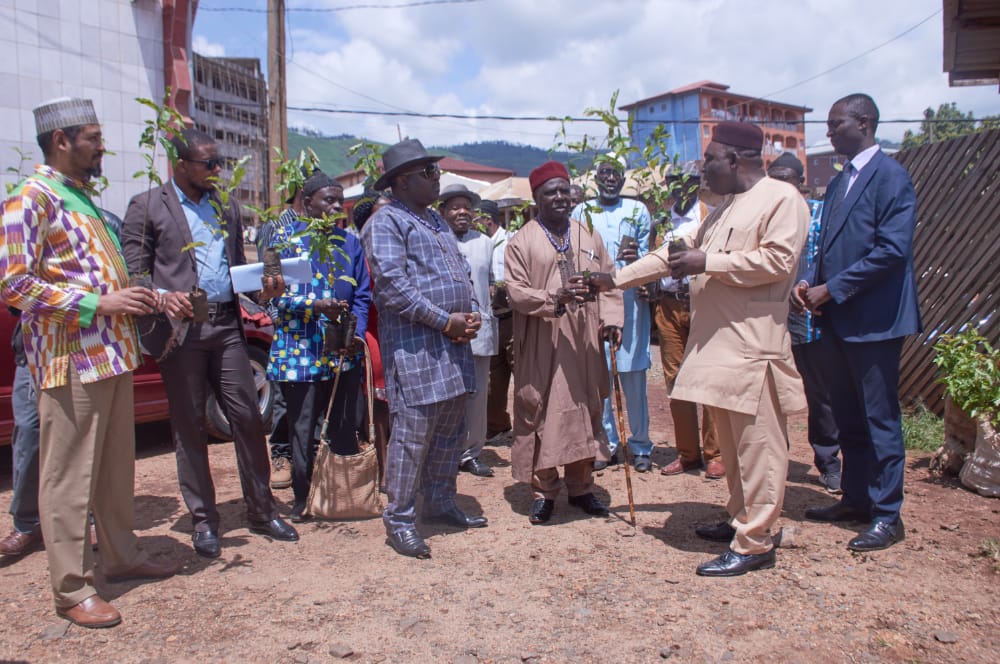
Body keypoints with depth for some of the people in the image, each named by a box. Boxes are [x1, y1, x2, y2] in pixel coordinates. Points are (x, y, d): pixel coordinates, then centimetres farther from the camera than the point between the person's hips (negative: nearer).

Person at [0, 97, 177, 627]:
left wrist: (135, 298, 10)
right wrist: (97, 303, -19)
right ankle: (71, 589, 10)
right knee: (69, 476, 0)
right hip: (72, 361, -9)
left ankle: (121, 555, 31)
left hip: (111, 355, 9)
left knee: (116, 467, 17)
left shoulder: (81, 198, 19)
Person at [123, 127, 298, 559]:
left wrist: (261, 287, 1)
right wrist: (162, 297, -22)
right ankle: (203, 522, 17)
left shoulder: (226, 207, 16)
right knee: (189, 428, 5)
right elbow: (135, 274, -2)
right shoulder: (147, 208, 1)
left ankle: (261, 511, 16)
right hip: (180, 329, -4)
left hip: (226, 325, 4)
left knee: (247, 417, 3)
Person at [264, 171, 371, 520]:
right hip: (300, 350, -3)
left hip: (344, 350, 3)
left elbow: (362, 295, 11)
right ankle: (302, 497, 21)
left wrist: (358, 334, -6)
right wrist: (316, 304, -21)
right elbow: (275, 292, -5)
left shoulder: (349, 241, 12)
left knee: (345, 429, 9)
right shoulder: (285, 235, 2)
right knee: (302, 429, 5)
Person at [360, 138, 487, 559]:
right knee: (413, 431, -6)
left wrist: (470, 315, 4)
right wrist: (446, 321, -15)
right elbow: (392, 285, -17)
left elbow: (461, 272, 23)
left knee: (451, 428, 13)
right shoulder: (386, 222, -6)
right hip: (414, 344, -9)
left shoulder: (435, 220, 22)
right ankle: (399, 520, 5)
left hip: (452, 342, 9)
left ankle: (440, 503, 28)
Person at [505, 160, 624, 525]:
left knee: (586, 411, 10)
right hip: (541, 348, -3)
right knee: (540, 415, 1)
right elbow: (516, 292, -10)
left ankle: (581, 486, 24)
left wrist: (611, 319, -6)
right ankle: (544, 491, 14)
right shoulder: (521, 242, -1)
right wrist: (556, 298, -24)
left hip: (585, 345, 4)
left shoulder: (589, 237, 11)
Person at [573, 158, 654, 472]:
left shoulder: (638, 210, 11)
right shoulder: (581, 212, 12)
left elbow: (645, 255, 8)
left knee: (633, 373, -1)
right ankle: (606, 443, 13)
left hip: (630, 297, -1)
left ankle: (640, 444, 10)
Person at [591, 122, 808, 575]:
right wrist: (616, 279, 20)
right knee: (731, 443, 15)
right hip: (716, 342, 9)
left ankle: (754, 543, 3)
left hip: (752, 345, -9)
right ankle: (742, 520, 28)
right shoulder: (724, 209, 23)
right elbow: (676, 254, 24)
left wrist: (709, 262, -14)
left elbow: (777, 261, -18)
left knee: (757, 446, -3)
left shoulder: (782, 199, -5)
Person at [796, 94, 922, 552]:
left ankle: (887, 515, 11)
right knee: (847, 417, 15)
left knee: (879, 418, 0)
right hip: (837, 319, 8)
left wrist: (831, 290, -17)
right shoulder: (839, 182, 16)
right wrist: (809, 283, -1)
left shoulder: (891, 177, -10)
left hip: (873, 319, -8)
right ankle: (855, 499, 28)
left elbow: (892, 250, -19)